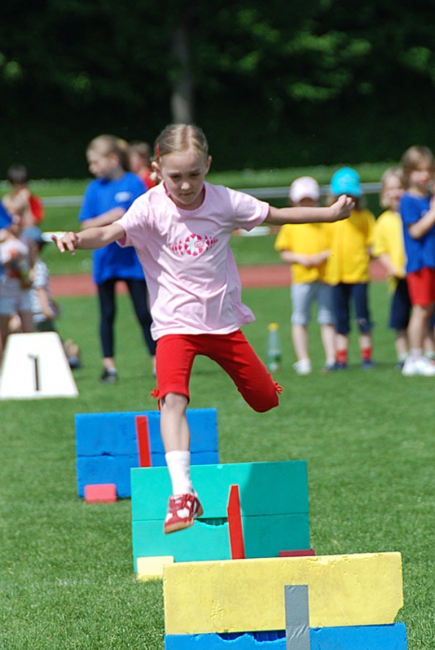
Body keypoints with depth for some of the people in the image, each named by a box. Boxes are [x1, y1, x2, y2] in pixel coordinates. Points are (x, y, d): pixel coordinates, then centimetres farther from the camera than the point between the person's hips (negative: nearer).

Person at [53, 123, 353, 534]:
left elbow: (275, 215, 9)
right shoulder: (150, 208, -15)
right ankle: (182, 494, -28)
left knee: (266, 400, 12)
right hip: (175, 323, -3)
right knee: (173, 397, -26)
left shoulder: (224, 202, -6)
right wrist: (78, 239, -53)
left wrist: (331, 214, 13)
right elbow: (112, 232, -31)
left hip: (223, 319, 3)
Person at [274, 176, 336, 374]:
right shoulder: (290, 225, 5)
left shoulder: (326, 222, 4)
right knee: (300, 320, 1)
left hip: (325, 277, 0)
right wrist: (300, 258, -12)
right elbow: (284, 253, 5)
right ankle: (303, 360, 6)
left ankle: (331, 358, 8)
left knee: (327, 319, 4)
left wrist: (323, 256, -13)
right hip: (301, 278, 0)